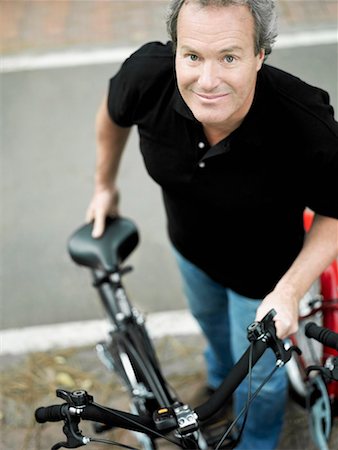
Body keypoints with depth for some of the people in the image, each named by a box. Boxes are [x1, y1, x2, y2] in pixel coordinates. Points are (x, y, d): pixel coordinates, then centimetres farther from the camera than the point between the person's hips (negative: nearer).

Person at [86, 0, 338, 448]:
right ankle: (221, 373, 73)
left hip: (262, 270, -3)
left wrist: (288, 292, -34)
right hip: (191, 246, 4)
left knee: (258, 378, 20)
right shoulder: (147, 73, -33)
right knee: (208, 317, 36)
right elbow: (114, 112, -7)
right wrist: (105, 185, 7)